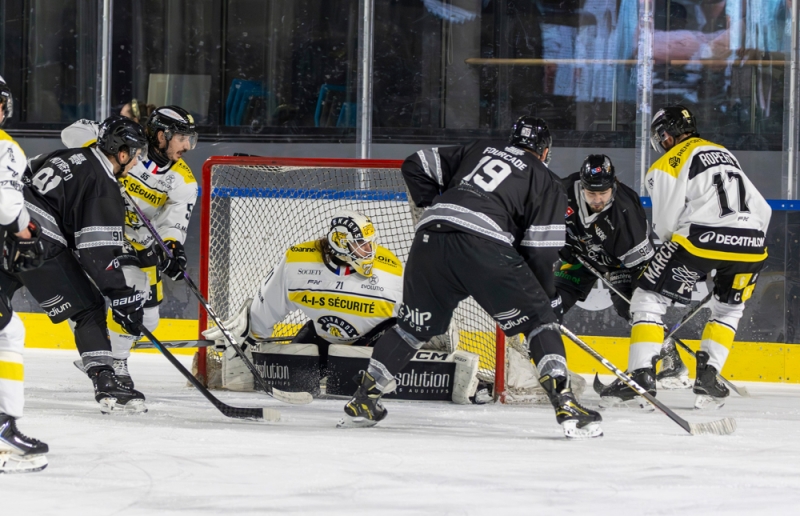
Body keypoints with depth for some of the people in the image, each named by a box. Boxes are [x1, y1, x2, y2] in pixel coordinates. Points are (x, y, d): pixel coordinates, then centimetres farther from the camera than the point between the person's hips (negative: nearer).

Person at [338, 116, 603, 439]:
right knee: (539, 320, 5)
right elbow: (540, 251, 8)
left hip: (431, 239, 5)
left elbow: (417, 166, 28)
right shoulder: (546, 183, 18)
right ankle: (564, 403, -10)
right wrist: (549, 296, 19)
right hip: (484, 246, -5)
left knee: (415, 325, 22)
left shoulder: (481, 150, 30)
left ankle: (363, 400, 23)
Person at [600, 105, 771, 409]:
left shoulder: (667, 165, 8)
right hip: (750, 237, 6)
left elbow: (665, 225, 2)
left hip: (703, 236, -6)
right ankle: (708, 376, 15)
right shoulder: (726, 155, 27)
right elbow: (762, 209, 24)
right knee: (729, 308, 28)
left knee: (650, 299, 7)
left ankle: (641, 375, -5)